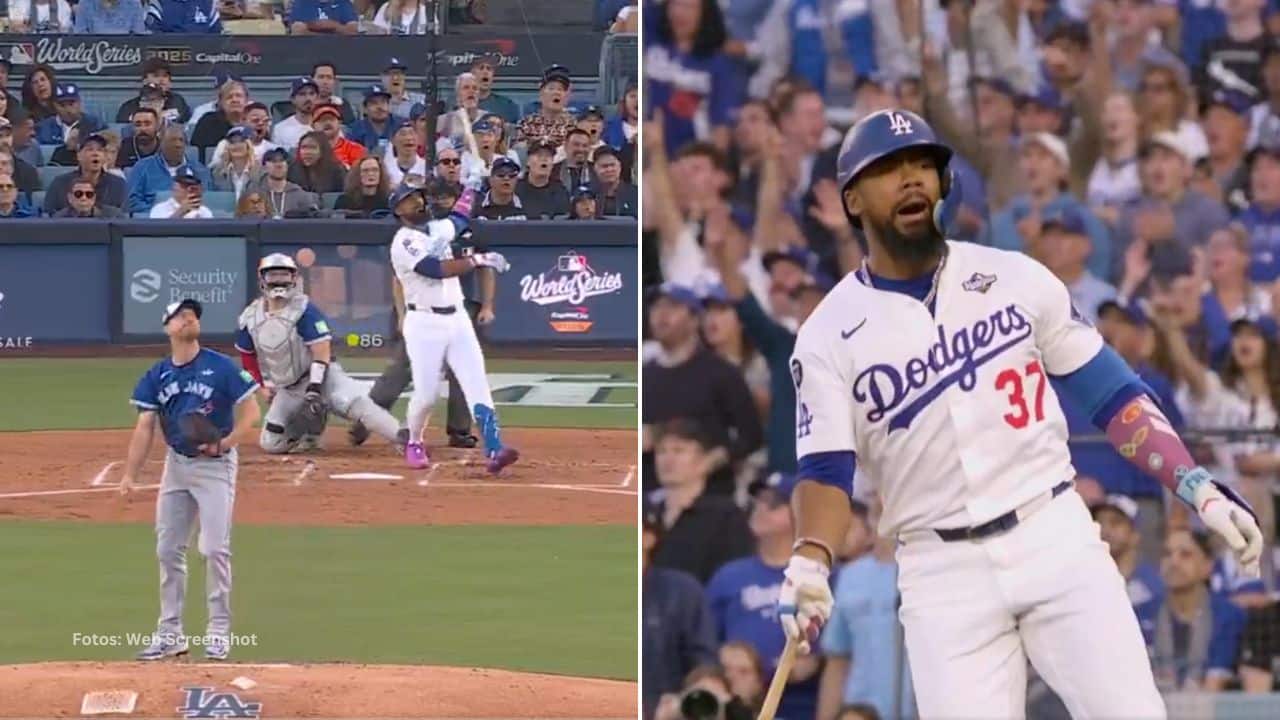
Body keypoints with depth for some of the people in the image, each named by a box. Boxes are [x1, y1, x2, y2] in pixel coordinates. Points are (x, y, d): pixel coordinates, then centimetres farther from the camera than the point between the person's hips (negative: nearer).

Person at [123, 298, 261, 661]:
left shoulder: (221, 368, -9)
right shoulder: (157, 376, 3)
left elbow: (251, 412, -9)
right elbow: (145, 427, -1)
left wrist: (226, 443, -25)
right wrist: (130, 474, -11)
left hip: (215, 464, -5)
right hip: (176, 464, 5)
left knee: (214, 548, -10)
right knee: (168, 549, 6)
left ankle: (219, 632, 0)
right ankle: (170, 633, 14)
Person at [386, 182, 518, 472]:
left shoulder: (438, 229, 14)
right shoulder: (404, 242, -11)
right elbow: (437, 269, -23)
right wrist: (478, 260, -26)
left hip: (457, 320, 6)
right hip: (424, 325, -6)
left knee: (477, 385, -9)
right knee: (425, 394, -6)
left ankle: (493, 449, -20)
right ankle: (413, 444, 22)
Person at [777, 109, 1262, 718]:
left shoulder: (1017, 279, 7)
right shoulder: (829, 336, 2)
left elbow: (1111, 394, 10)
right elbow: (825, 470, -6)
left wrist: (1200, 491, 0)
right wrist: (811, 563, -26)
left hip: (1057, 538, 1)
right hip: (942, 573, -1)